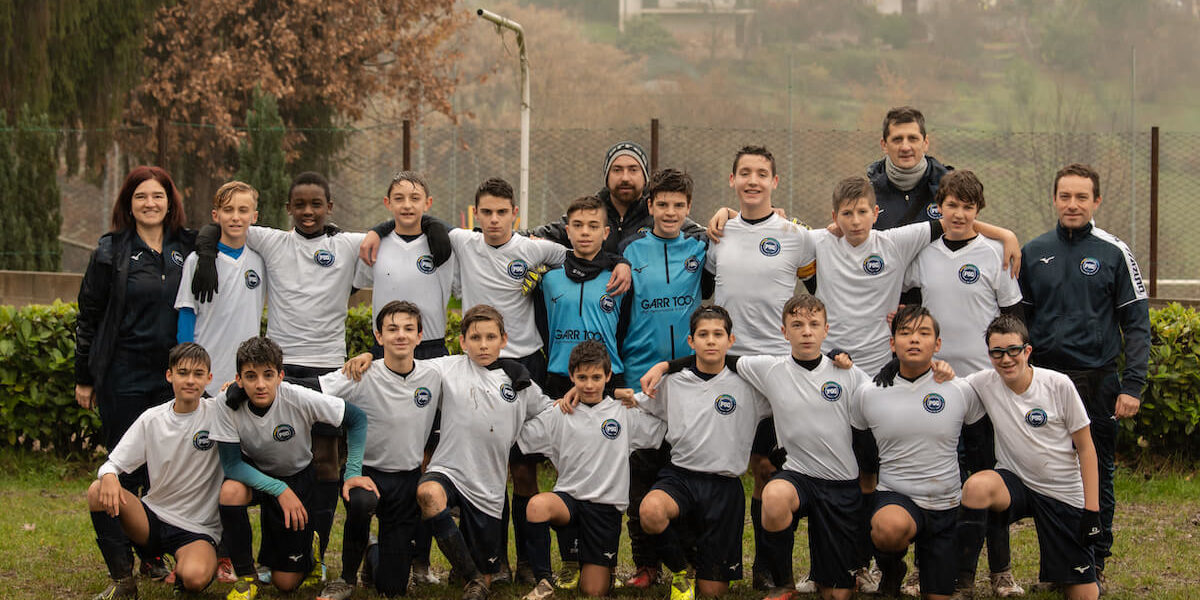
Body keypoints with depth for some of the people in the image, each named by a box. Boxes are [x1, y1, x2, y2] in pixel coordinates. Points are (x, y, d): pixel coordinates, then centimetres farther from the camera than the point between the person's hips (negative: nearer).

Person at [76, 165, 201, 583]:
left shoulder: (188, 247, 6)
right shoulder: (111, 251, 0)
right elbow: (88, 316, 3)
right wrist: (83, 377, 2)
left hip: (172, 376, 3)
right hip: (124, 375, -3)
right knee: (125, 469, 0)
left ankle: (154, 556, 18)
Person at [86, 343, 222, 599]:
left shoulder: (218, 413, -6)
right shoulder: (152, 419, 1)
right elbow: (113, 462, 2)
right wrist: (109, 476, -23)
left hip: (197, 529, -3)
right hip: (153, 517, 3)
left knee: (195, 578, -35)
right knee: (98, 491, -23)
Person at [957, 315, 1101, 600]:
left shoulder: (1059, 385, -11)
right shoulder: (985, 384, -7)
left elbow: (1086, 449, -5)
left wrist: (1092, 510, -9)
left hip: (1064, 495, -1)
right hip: (1015, 484, 1)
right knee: (977, 486, -34)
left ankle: (1087, 568, 32)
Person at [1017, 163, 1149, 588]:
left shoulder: (1113, 253, 0)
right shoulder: (1033, 253, 8)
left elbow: (1136, 324, -1)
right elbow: (1018, 319, 13)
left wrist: (1132, 385, -9)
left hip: (1097, 382, -2)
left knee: (1097, 475, 3)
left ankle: (1096, 564, 14)